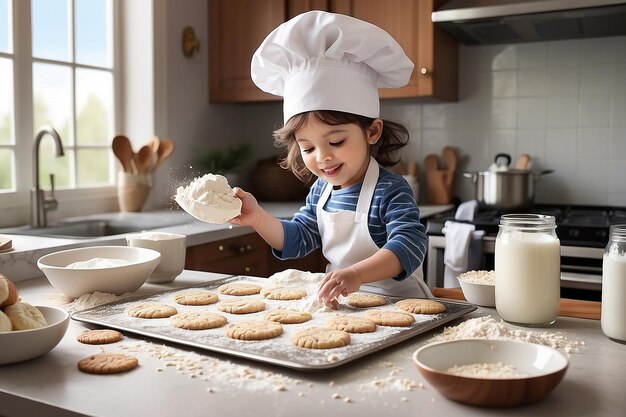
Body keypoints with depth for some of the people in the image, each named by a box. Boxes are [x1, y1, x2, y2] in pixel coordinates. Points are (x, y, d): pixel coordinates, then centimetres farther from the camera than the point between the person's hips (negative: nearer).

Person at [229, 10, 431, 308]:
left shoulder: (390, 192, -16)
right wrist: (257, 218, -6)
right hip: (343, 304, 5)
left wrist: (357, 274, -43)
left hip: (396, 303, -5)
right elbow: (296, 239, 11)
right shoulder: (320, 190, 6)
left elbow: (409, 244, -27)